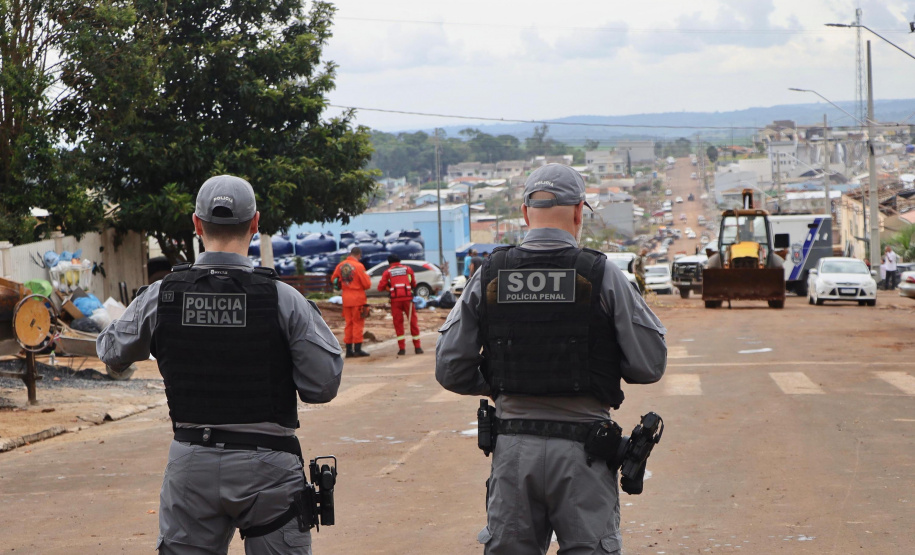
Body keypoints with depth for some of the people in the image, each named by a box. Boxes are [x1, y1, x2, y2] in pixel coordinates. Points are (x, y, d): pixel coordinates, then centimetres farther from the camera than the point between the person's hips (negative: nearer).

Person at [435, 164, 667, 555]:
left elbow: (450, 370, 3)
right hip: (580, 448, -3)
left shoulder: (489, 278, 1)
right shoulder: (602, 276, -7)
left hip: (513, 446, 3)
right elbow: (649, 365, -5)